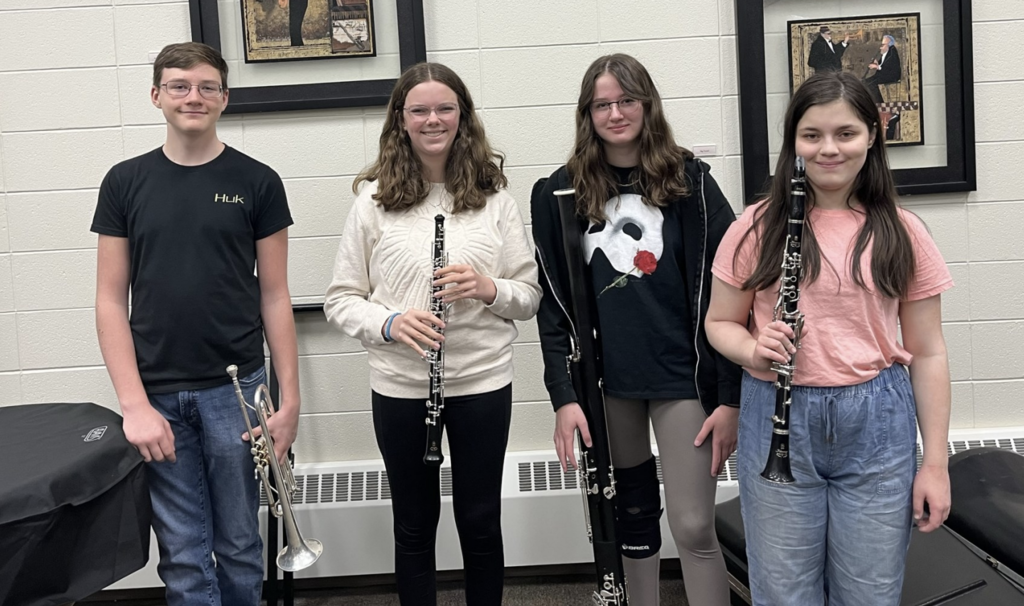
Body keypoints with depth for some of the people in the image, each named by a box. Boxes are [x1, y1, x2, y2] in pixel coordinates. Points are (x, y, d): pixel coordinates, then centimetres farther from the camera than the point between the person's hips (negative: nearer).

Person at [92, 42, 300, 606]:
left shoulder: (256, 182, 1)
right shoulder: (125, 182, 4)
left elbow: (274, 294, 2)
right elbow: (111, 299, 2)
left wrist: (289, 398, -3)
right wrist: (134, 404, -7)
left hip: (235, 389, -1)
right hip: (157, 394, 1)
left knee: (239, 545, 10)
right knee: (183, 558, 6)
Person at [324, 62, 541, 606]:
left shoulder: (493, 195, 2)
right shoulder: (374, 199, -1)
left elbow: (530, 296, 4)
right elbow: (340, 300, 1)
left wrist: (489, 288, -17)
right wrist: (389, 323, -18)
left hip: (483, 381, 1)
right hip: (399, 386, 0)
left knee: (481, 523, 12)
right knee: (414, 526, 13)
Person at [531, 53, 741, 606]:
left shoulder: (689, 181, -4)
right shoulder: (562, 193, 1)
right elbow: (552, 301, 2)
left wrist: (730, 395, -8)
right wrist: (563, 395, -6)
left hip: (682, 375, -2)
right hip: (604, 380, 2)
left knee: (693, 526, -3)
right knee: (632, 515, 14)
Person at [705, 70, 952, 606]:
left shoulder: (902, 234, 2)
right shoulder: (757, 228, 0)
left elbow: (926, 353, 5)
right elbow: (720, 324, 7)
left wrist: (935, 464, 2)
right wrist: (755, 351, -17)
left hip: (877, 427, 1)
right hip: (777, 423, 0)